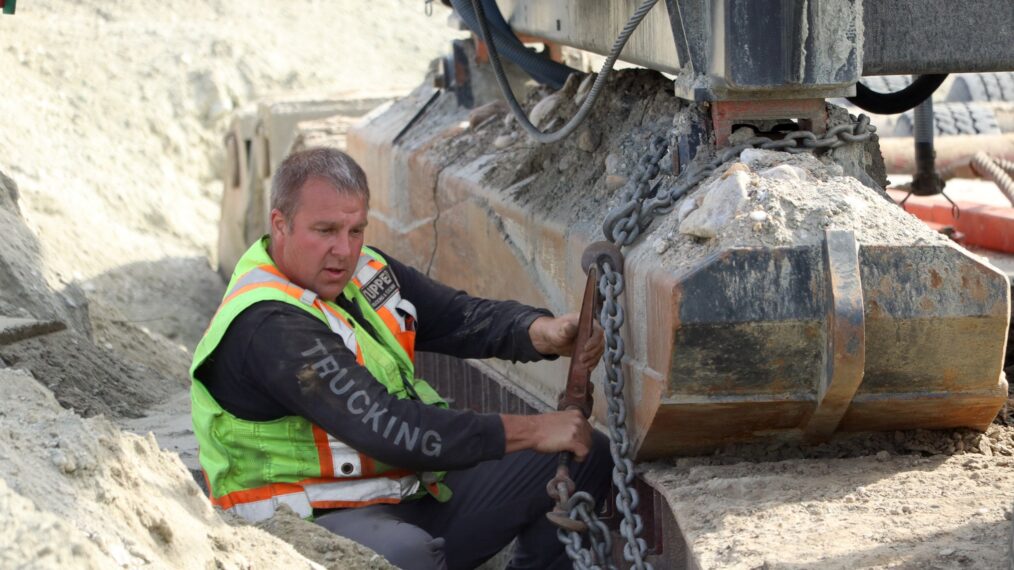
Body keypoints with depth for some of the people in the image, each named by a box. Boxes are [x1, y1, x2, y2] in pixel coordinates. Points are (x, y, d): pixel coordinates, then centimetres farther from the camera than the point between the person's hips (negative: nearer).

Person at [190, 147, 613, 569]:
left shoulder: (363, 270, 6)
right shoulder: (266, 328, -23)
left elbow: (462, 317, 4)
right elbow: (386, 429, -29)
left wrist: (544, 333, -20)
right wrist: (528, 432, -25)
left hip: (415, 495, 9)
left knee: (587, 457, 7)